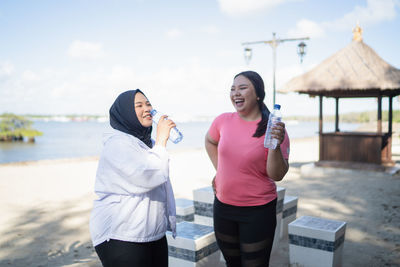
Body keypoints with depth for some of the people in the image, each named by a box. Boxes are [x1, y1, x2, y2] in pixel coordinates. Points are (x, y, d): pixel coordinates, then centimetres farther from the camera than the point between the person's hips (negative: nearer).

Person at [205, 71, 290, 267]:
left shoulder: (273, 129, -13)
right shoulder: (223, 121, -3)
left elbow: (277, 175, -16)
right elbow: (210, 142, 19)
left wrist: (276, 146, -31)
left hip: (258, 211, -4)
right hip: (223, 206, 4)